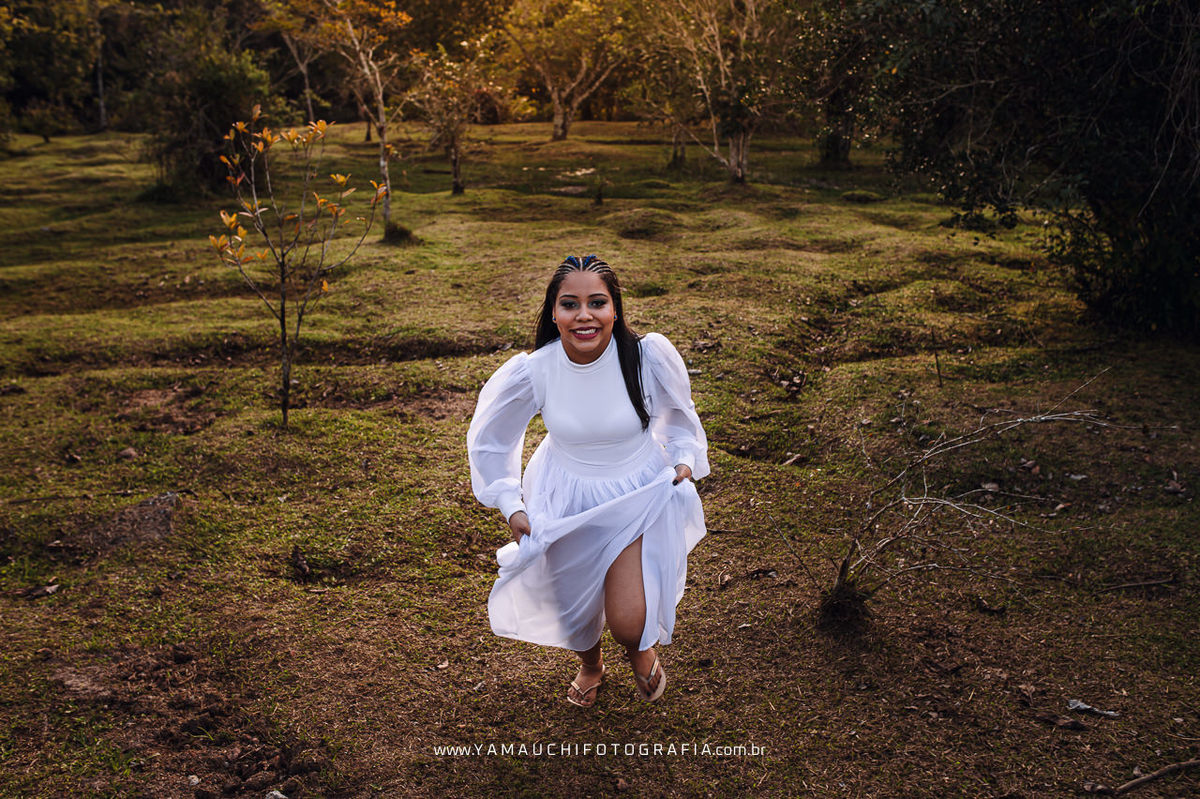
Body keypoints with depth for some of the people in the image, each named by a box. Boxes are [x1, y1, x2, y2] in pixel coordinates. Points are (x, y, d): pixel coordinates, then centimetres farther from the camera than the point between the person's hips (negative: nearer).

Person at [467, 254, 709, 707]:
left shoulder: (649, 356, -23)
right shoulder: (531, 372, -21)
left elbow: (678, 414, 3)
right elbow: (488, 438, -2)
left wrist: (685, 459, -6)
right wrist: (511, 505, -3)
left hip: (640, 495, -1)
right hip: (567, 498, 1)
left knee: (629, 622, -9)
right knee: (574, 605, 18)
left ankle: (641, 650, 33)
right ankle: (590, 664, 56)